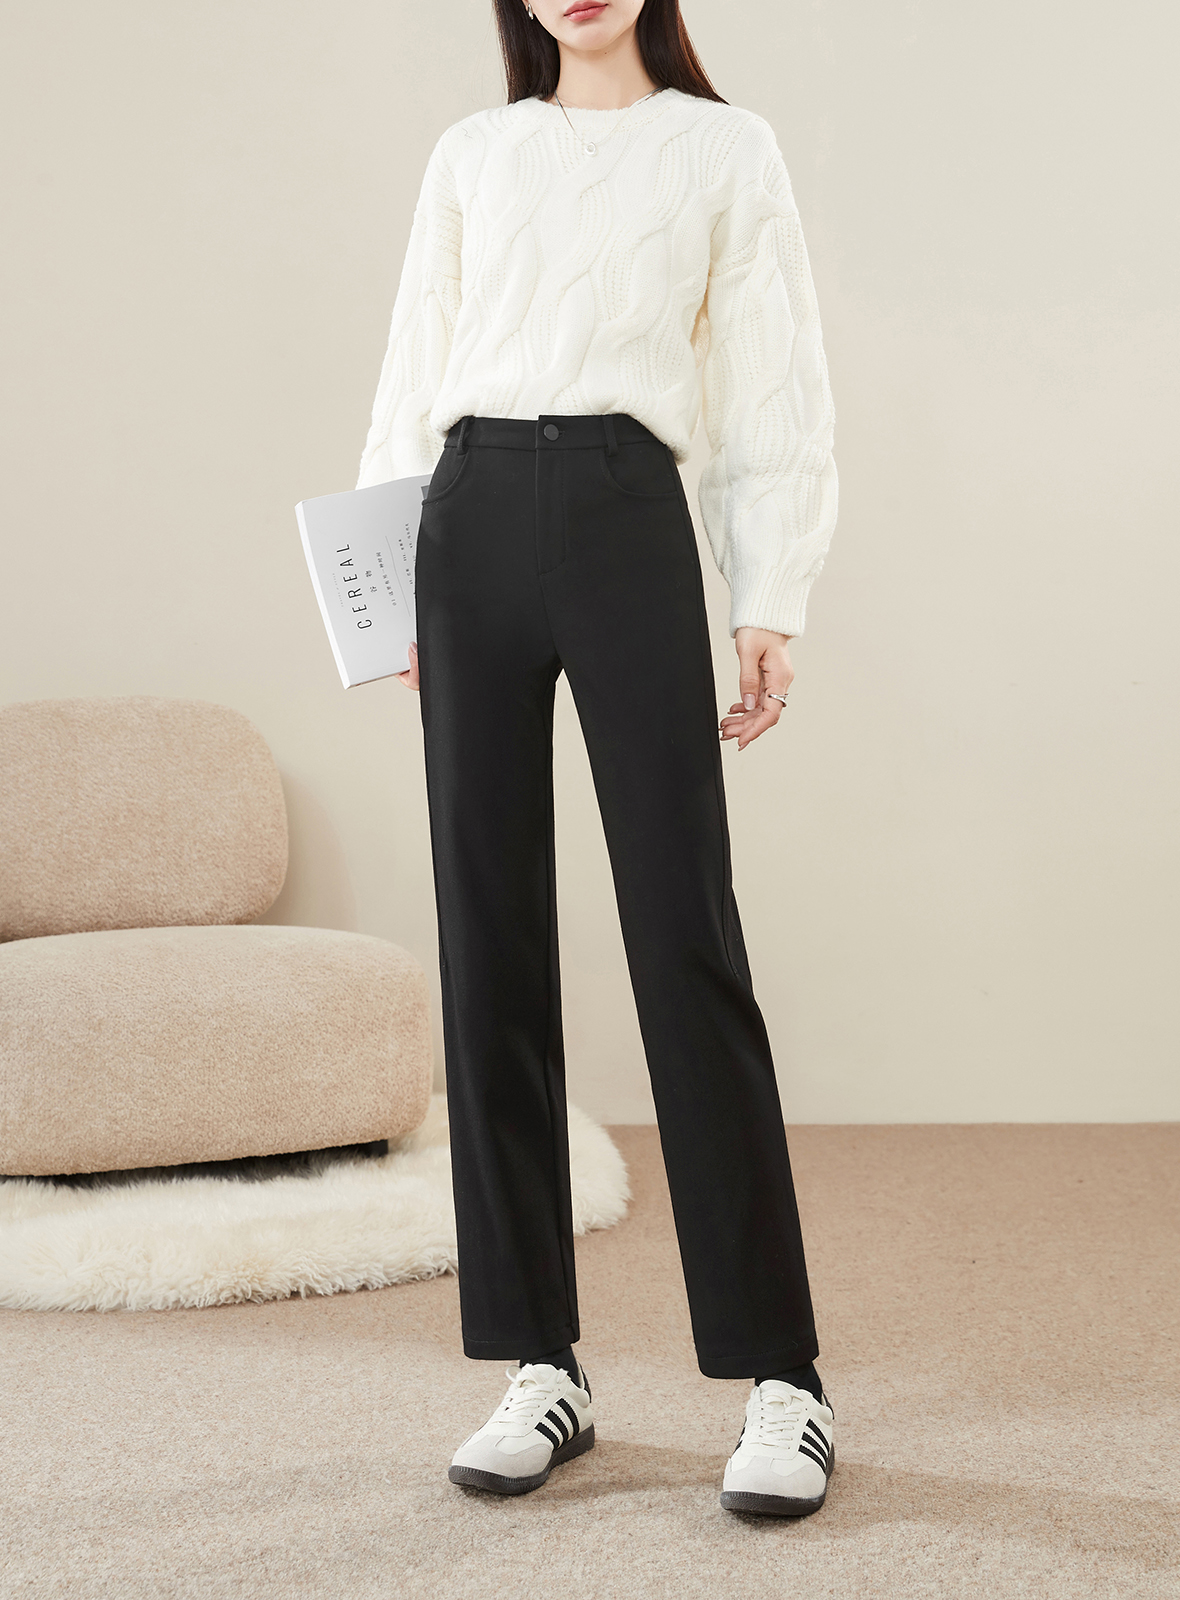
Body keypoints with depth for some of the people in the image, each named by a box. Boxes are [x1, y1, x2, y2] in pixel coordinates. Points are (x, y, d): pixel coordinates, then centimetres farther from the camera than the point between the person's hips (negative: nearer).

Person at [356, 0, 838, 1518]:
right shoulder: (470, 155, 18)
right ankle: (538, 1361, 6)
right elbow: (414, 374, 17)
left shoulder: (723, 151, 12)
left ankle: (779, 1373, -2)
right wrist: (384, 578, 8)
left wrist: (772, 601, -2)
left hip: (627, 517, -3)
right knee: (487, 933, -1)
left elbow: (775, 388, 7)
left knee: (682, 930, -8)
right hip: (470, 525, 3)